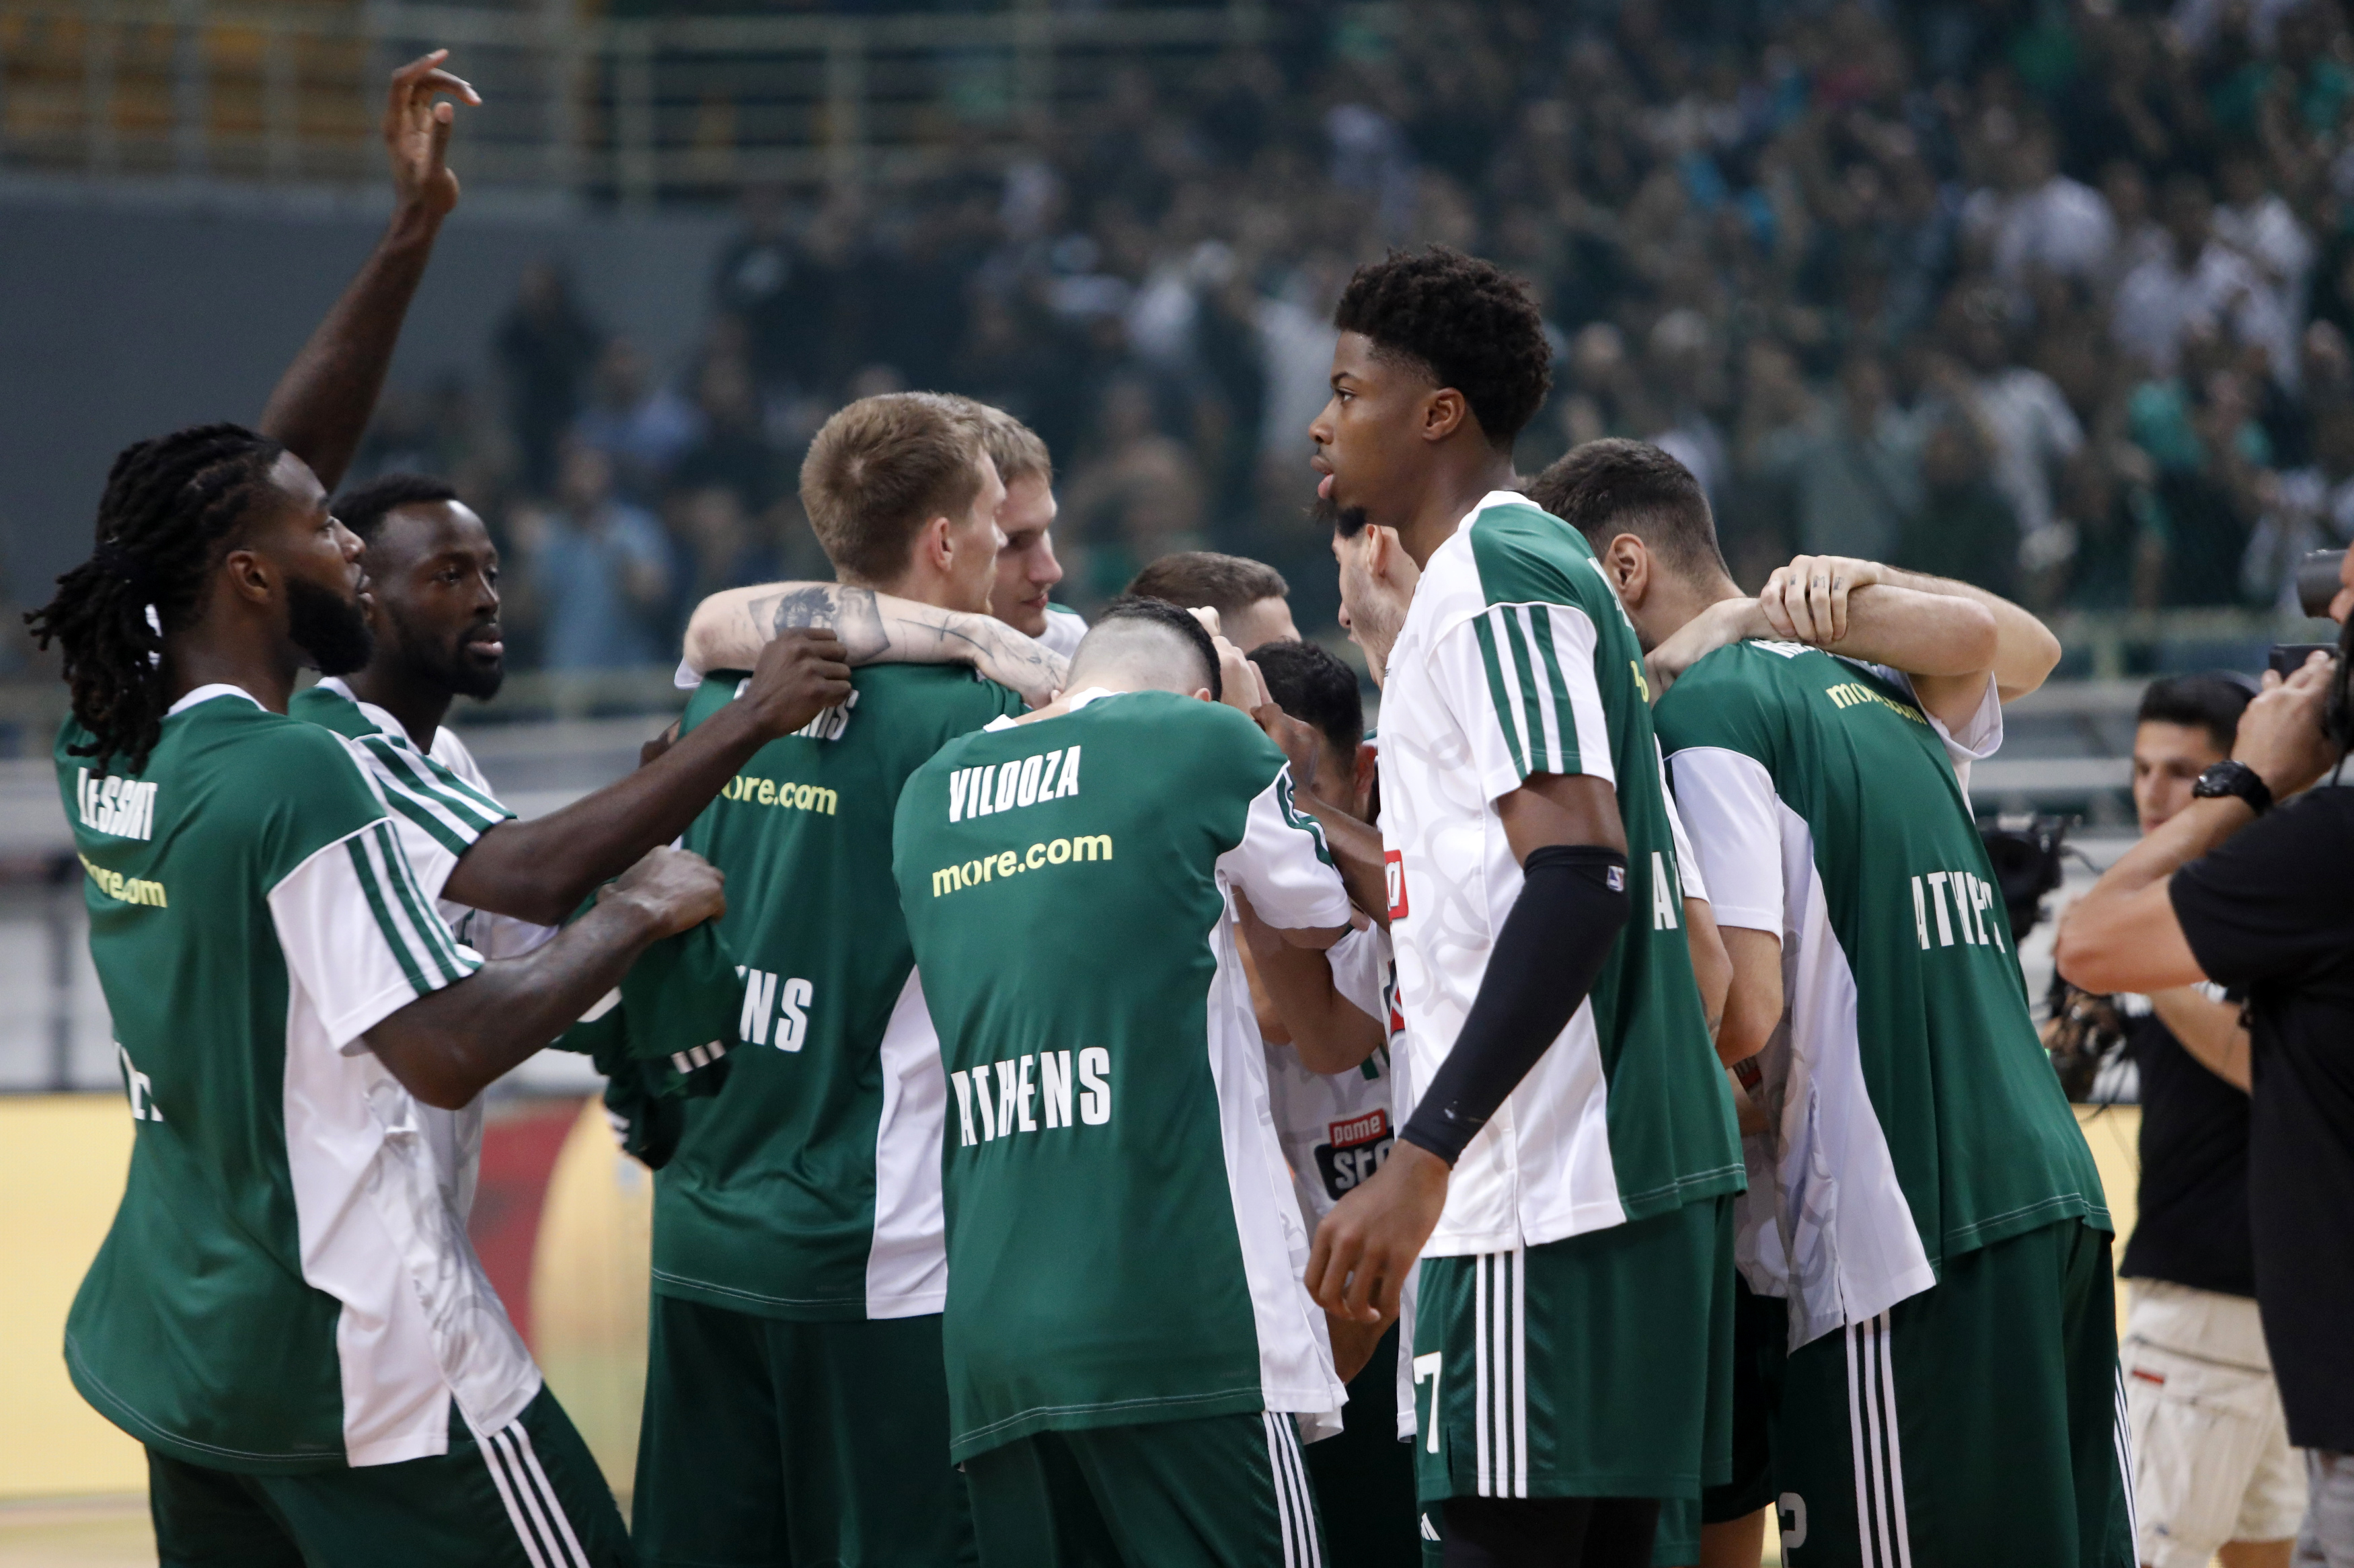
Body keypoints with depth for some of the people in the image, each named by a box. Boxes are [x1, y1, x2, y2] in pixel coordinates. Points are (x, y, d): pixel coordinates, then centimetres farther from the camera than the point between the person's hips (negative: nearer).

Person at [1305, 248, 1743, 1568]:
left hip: (1547, 1201, -10)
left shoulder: (1495, 578, -12)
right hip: (1644, 1168, 10)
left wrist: (1428, 1156, -25)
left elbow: (1577, 877, -22)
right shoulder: (1540, 566, 20)